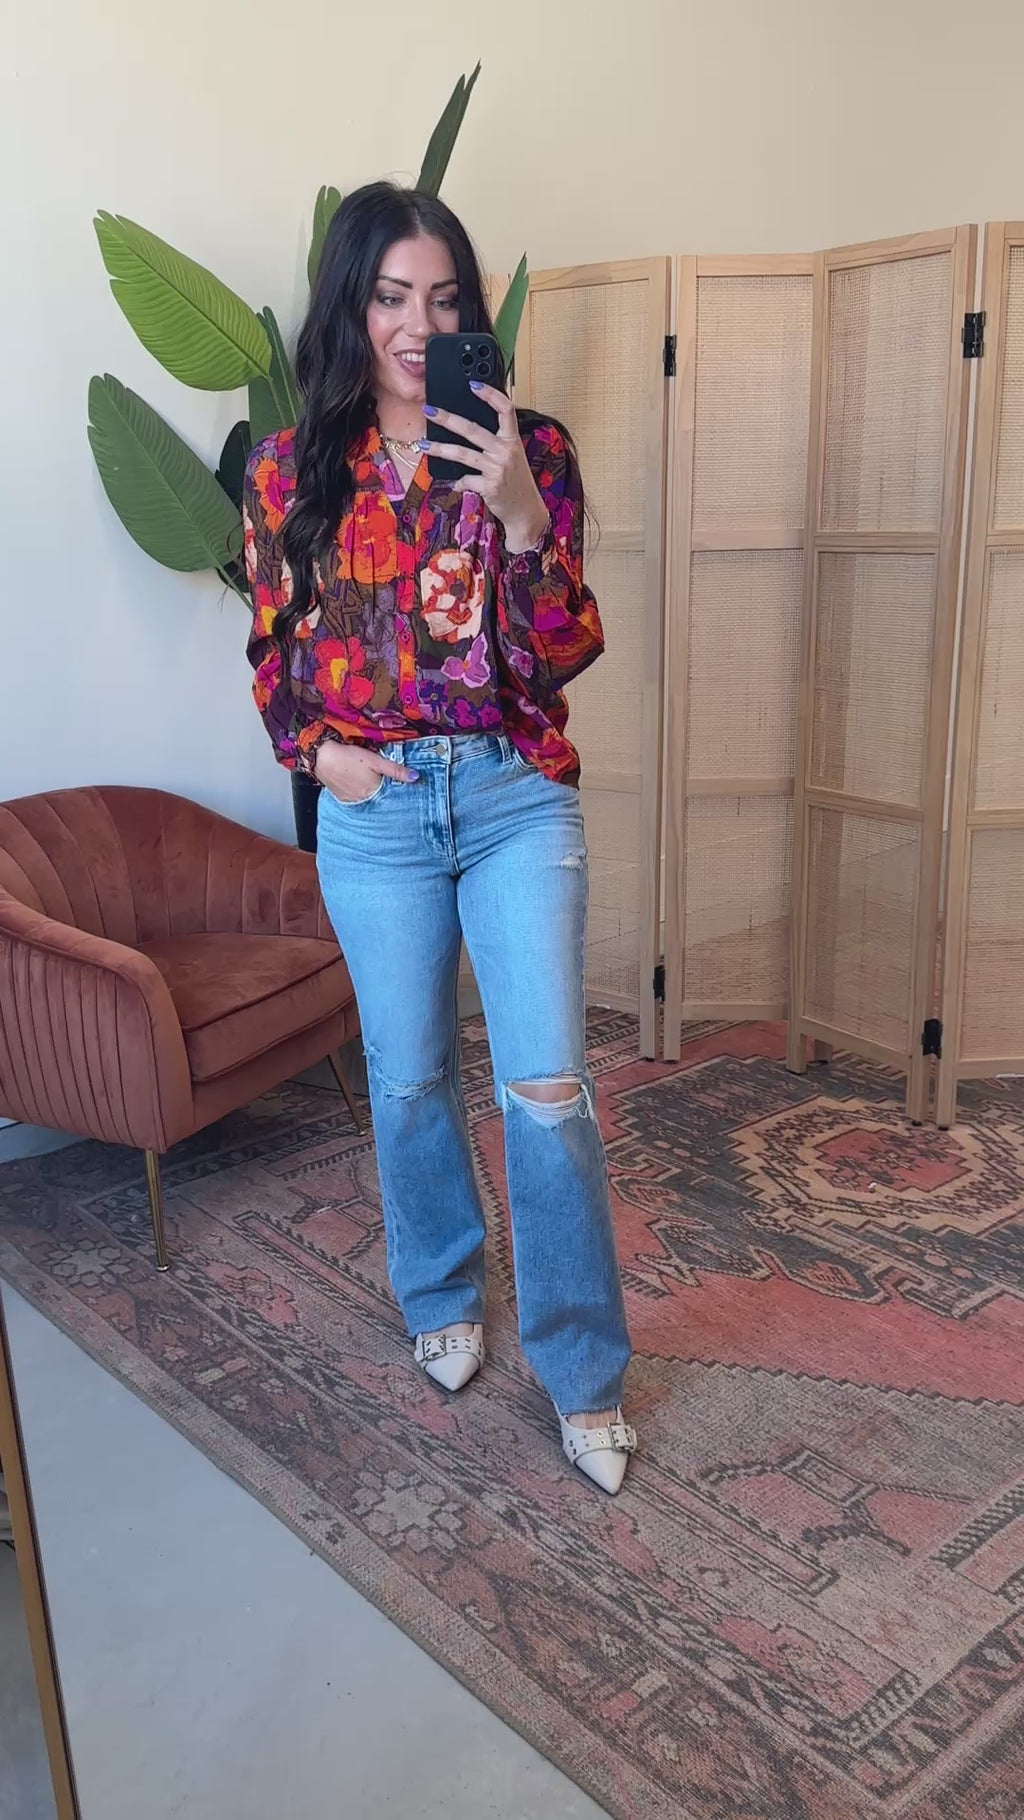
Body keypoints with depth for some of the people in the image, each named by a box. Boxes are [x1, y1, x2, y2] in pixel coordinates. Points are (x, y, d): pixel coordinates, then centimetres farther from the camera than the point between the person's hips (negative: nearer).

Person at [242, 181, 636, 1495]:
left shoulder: (528, 452, -2)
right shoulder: (292, 473, 2)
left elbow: (560, 658, -8)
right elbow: (272, 649, 11)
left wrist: (522, 519, -22)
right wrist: (315, 747, -6)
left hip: (517, 799, -1)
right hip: (375, 810, 2)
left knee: (547, 1089, -4)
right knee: (410, 1078, 13)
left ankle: (583, 1369, 14)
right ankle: (442, 1297, 38)